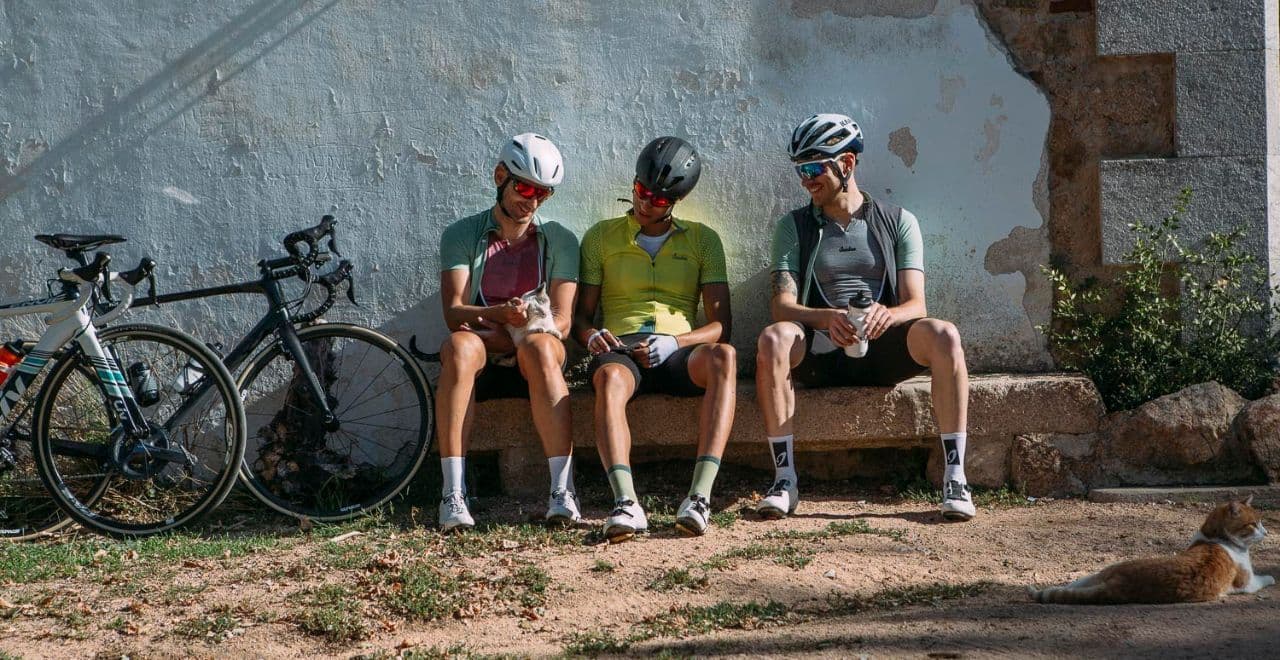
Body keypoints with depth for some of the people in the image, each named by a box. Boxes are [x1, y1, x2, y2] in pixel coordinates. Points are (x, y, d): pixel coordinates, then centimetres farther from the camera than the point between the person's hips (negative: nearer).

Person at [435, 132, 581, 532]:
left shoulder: (559, 241, 10)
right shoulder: (461, 235, 8)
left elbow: (560, 321, -2)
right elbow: (454, 312, -6)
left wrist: (524, 328, -20)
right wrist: (500, 315, -26)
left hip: (529, 363, 0)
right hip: (481, 363, 0)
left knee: (539, 346, -36)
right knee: (458, 346, -35)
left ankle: (562, 491, -42)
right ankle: (453, 495, -41)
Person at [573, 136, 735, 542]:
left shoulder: (702, 239, 16)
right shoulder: (601, 237, 17)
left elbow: (720, 324, 6)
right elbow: (581, 316, 14)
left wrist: (675, 342, -15)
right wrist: (592, 337, -12)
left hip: (679, 353, 0)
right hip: (620, 351, 0)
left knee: (723, 357, -36)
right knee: (609, 377, -39)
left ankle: (700, 496, -46)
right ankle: (626, 504, -54)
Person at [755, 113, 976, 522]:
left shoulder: (898, 222, 12)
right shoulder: (793, 227, 12)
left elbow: (915, 304, 1)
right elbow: (781, 306, -2)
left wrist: (886, 316, -25)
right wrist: (827, 318, -25)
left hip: (882, 348, 0)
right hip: (820, 350, 0)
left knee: (943, 335, -31)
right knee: (773, 339, -34)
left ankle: (955, 477, -30)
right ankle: (784, 480, -32)